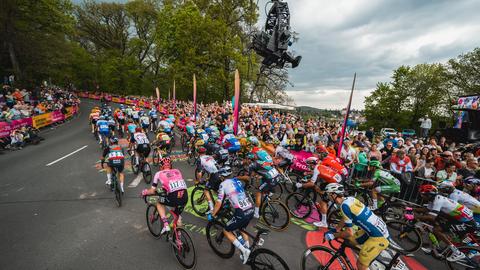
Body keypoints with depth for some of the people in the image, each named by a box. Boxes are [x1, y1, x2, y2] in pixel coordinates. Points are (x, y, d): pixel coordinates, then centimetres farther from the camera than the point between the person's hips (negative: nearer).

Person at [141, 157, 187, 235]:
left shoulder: (159, 173, 17)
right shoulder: (177, 171, 25)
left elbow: (152, 191, 21)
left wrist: (145, 192, 42)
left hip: (173, 197, -4)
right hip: (185, 196, 4)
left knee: (159, 203, 29)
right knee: (178, 214, 32)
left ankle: (166, 225, 19)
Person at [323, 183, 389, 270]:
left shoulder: (344, 205, -22)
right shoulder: (349, 199, 3)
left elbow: (350, 232, -17)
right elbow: (345, 219, 19)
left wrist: (335, 235, -3)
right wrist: (335, 230, 20)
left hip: (379, 236, -9)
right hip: (379, 228, 9)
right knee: (351, 239, 17)